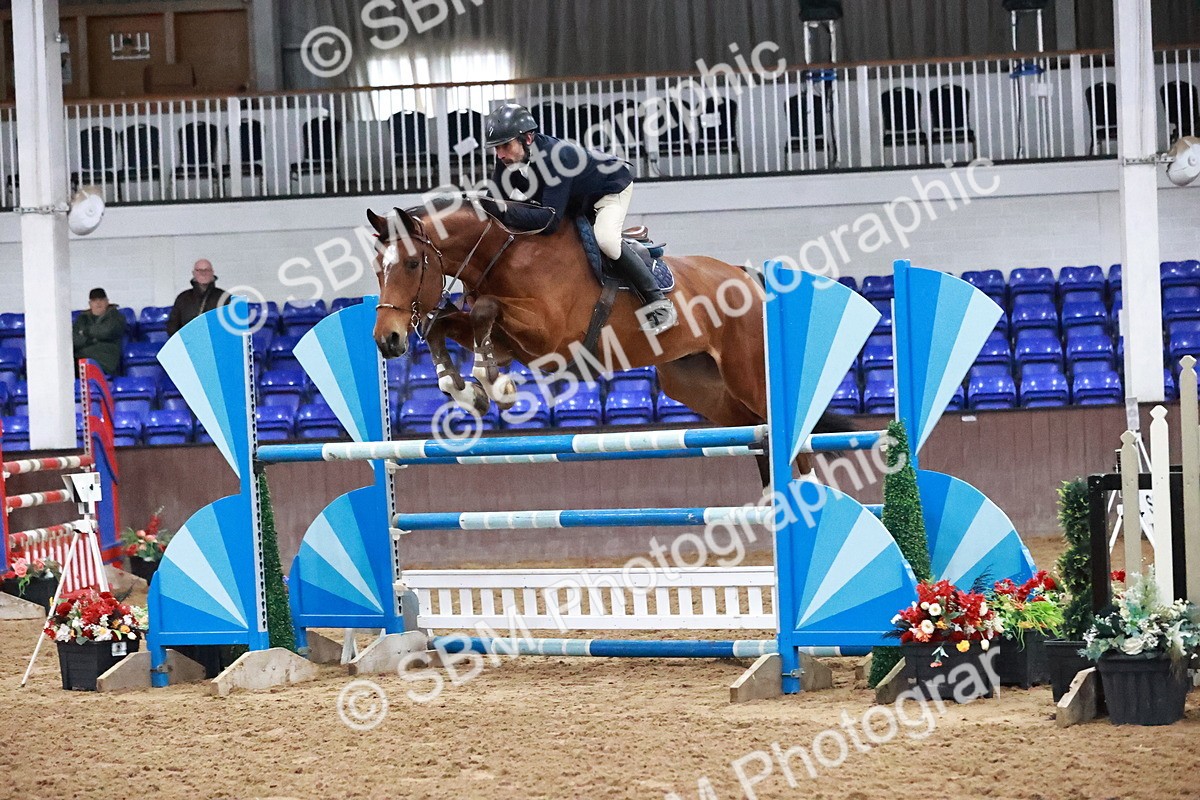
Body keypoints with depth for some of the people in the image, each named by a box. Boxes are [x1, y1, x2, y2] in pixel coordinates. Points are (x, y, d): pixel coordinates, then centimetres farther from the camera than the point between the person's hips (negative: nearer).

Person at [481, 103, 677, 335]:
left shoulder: (555, 156, -42)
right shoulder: (509, 160, -20)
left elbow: (550, 219, -46)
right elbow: (495, 201, -14)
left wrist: (504, 211, -53)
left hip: (612, 186, -9)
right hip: (576, 202, 9)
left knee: (605, 239, -34)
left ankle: (657, 302, -22)